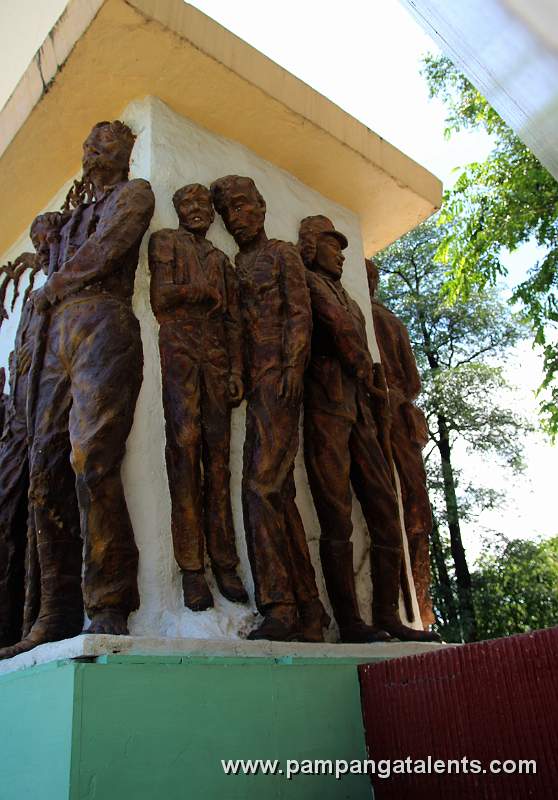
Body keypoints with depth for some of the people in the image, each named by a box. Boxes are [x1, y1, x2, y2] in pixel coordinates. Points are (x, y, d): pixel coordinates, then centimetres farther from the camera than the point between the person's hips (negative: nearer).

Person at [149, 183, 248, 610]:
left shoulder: (222, 260, 28)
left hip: (216, 357, 3)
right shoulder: (164, 241, 19)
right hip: (177, 349, -3)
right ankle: (191, 566, -18)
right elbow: (159, 298, 1)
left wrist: (236, 371, 5)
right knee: (185, 442, -17)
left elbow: (233, 321, 17)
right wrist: (204, 292, 5)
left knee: (218, 454, -5)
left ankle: (224, 561, -6)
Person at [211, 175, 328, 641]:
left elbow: (300, 314, -1)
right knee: (279, 493, 1)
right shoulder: (233, 265, 28)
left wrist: (293, 366, -16)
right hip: (250, 383, 6)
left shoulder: (282, 252, 12)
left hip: (277, 377, -6)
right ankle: (309, 612, 4)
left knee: (263, 484, -19)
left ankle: (279, 606, -16)